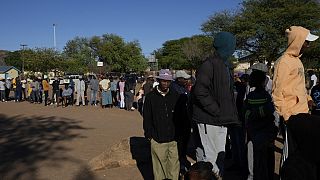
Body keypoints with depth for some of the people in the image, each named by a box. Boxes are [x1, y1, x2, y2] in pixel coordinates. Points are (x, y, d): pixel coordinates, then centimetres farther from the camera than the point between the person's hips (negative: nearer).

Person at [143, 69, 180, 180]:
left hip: (174, 139, 2)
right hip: (157, 139, -1)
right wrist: (149, 134, 1)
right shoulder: (151, 97, 2)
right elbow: (147, 118, 5)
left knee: (174, 165, 5)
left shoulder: (175, 96, 6)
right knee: (159, 166, 5)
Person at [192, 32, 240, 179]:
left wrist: (231, 114, 12)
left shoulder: (226, 66, 15)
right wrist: (217, 111, -18)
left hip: (222, 119, 9)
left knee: (220, 154, 17)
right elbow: (200, 92, -22)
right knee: (211, 155, -1)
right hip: (209, 120, -9)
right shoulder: (208, 65, -14)